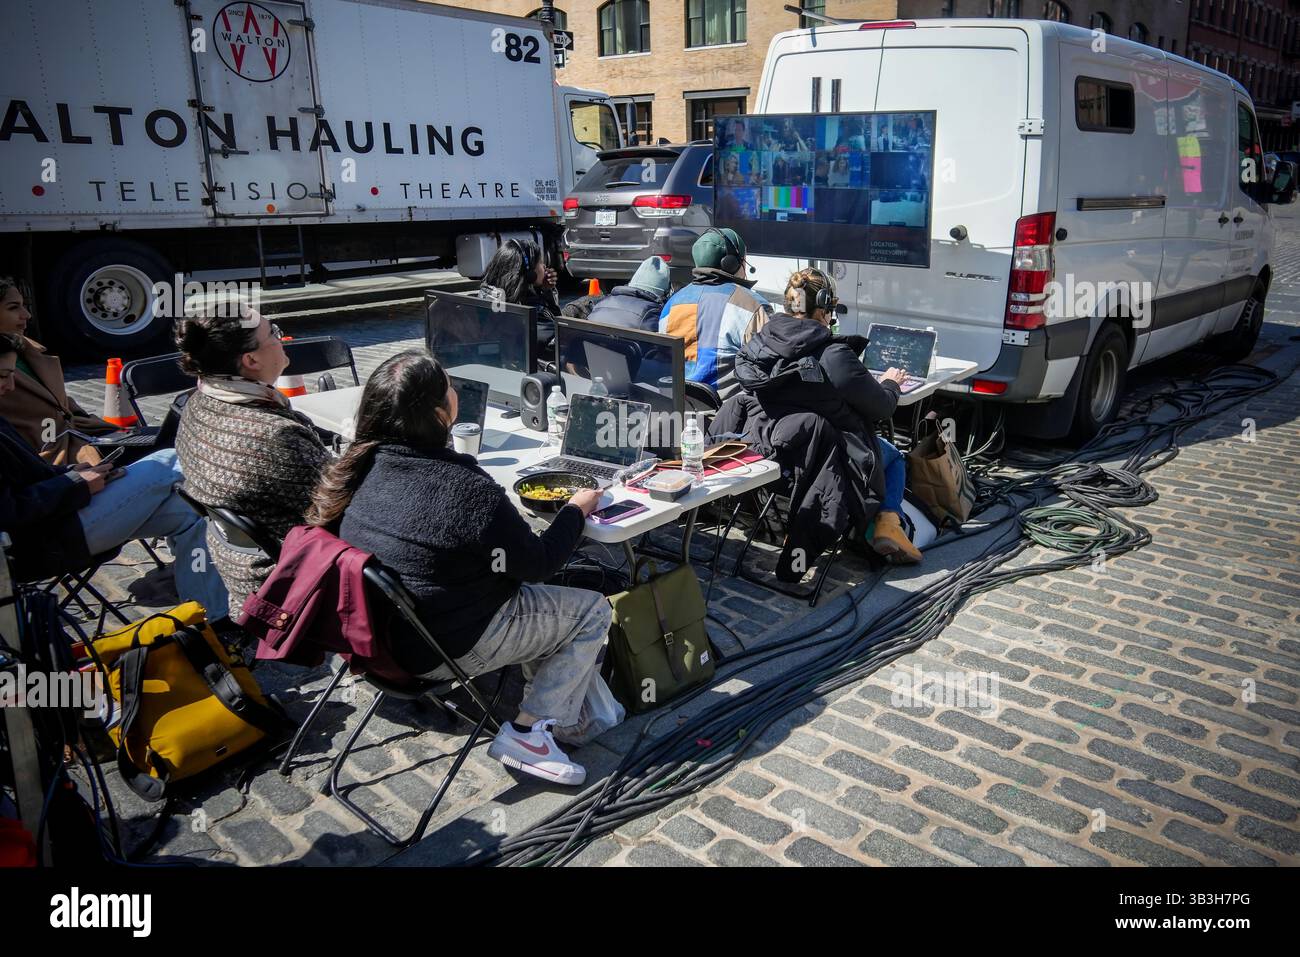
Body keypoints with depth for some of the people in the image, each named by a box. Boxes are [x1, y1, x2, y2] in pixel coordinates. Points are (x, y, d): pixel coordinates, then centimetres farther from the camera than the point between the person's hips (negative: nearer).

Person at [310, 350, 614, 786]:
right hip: (450, 648, -8)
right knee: (592, 610, 5)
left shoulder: (359, 467, -8)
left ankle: (567, 714, 26)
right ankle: (530, 730, 3)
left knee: (537, 597, 25)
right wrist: (576, 509, 1)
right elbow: (539, 562, -17)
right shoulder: (467, 490, -30)